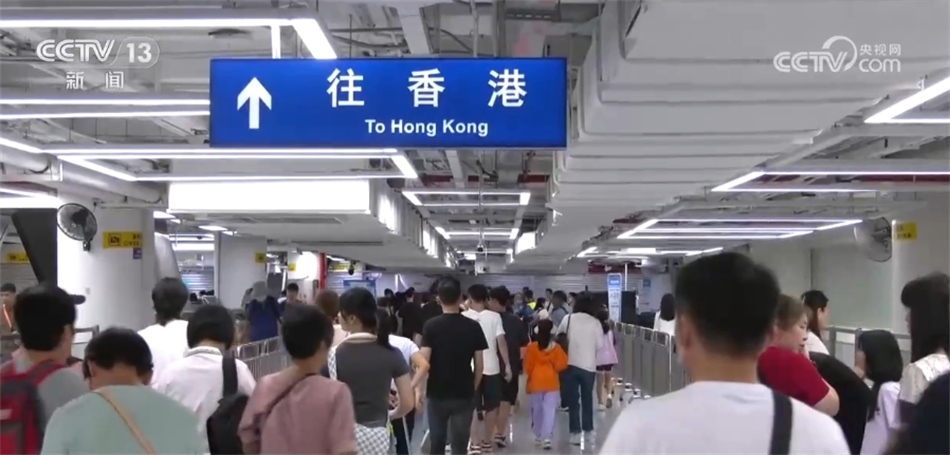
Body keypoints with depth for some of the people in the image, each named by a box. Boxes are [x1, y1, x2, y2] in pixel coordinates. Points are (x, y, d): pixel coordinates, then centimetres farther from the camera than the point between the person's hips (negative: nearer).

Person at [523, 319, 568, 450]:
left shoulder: (532, 347, -6)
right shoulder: (556, 347, -5)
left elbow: (527, 366, -3)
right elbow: (561, 365, -4)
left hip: (536, 382, 1)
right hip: (551, 382, -1)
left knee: (537, 409, 15)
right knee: (550, 410, -1)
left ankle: (538, 436, 24)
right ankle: (546, 437, -13)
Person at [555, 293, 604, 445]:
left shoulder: (568, 318, -4)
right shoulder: (595, 322, -5)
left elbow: (557, 335, 5)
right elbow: (600, 345, -2)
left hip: (570, 364, 0)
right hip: (589, 365, 0)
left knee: (573, 400, 8)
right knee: (587, 399, 16)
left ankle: (575, 433, 5)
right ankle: (589, 432, 20)